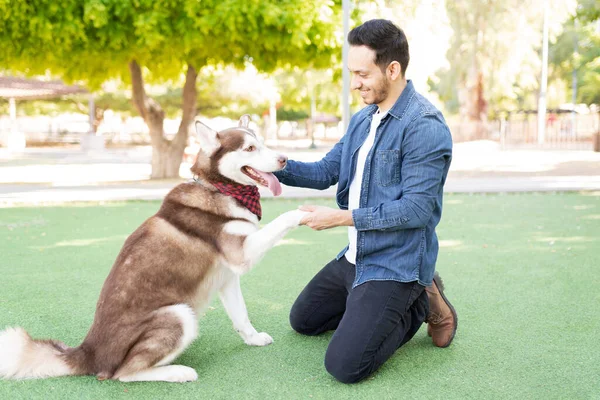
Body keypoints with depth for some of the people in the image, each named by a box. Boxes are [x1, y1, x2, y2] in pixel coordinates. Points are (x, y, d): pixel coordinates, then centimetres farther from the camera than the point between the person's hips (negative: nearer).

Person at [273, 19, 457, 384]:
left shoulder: (425, 126, -22)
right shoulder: (363, 119, 7)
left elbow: (417, 209, -25)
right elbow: (326, 171, 8)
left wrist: (342, 217, -24)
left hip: (395, 265, -9)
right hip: (355, 257, 9)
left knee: (345, 366, -17)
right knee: (303, 320, 24)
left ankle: (421, 305, 3)